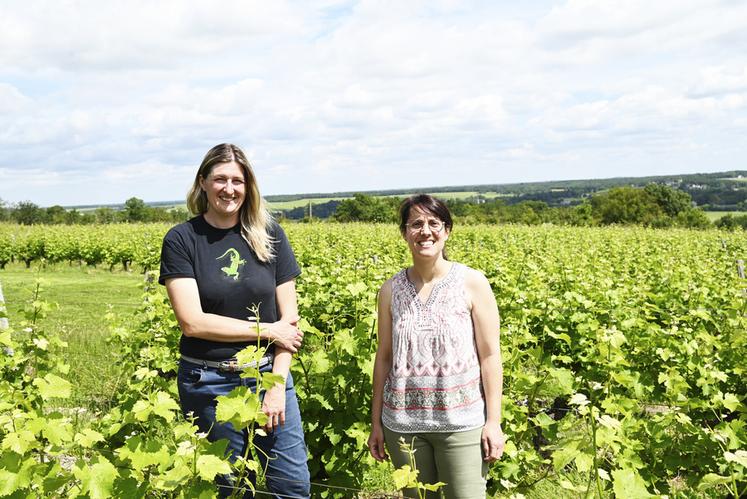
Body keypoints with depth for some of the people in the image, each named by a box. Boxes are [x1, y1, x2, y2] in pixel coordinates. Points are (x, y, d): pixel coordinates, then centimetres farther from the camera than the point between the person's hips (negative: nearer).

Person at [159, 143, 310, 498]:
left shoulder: (269, 235, 1)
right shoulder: (181, 240, -4)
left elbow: (288, 318, 0)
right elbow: (192, 322, -12)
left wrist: (278, 386, -8)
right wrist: (266, 330, -11)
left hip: (268, 374, 2)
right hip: (209, 384, -2)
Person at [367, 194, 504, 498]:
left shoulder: (473, 283, -5)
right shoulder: (391, 290, 3)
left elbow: (490, 355, -4)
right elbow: (384, 357, 8)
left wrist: (494, 421, -6)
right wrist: (376, 422, 9)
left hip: (462, 421, -2)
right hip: (403, 422, 3)